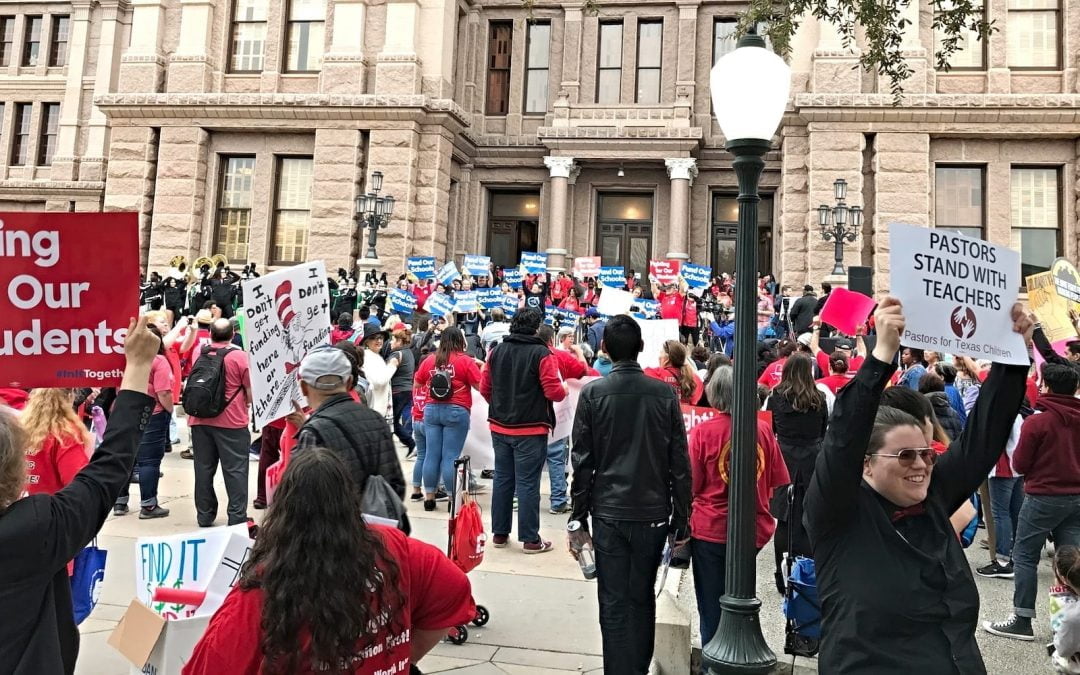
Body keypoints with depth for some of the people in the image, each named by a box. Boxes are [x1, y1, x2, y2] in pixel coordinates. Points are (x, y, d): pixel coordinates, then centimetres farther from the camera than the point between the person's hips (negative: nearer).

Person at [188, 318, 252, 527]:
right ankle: (237, 517, 1)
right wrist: (247, 404, 13)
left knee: (204, 468, 12)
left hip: (200, 420, 5)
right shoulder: (239, 356, -11)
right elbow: (250, 391, -7)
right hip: (231, 422, -4)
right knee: (235, 470, 1)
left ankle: (204, 516, 19)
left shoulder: (199, 353, 3)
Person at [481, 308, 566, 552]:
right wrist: (564, 387, 7)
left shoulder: (497, 351, 4)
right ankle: (530, 539, 8)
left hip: (500, 427, 5)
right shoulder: (542, 354, -13)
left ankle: (499, 533, 22)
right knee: (527, 484, 1)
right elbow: (554, 392, -14)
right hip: (530, 430, -5)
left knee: (502, 480, 14)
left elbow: (484, 389, 7)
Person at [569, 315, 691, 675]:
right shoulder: (665, 394, -3)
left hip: (609, 512, -1)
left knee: (614, 604, 6)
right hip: (653, 512, 2)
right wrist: (682, 519, 7)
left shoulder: (592, 393, -6)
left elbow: (583, 461, -4)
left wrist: (578, 517, 4)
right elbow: (680, 464, -1)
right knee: (643, 599, 15)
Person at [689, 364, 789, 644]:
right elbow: (777, 482, 1)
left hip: (710, 529, -3)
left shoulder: (702, 432, -15)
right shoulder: (764, 430, -7)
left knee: (712, 609, 12)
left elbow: (691, 486, -10)